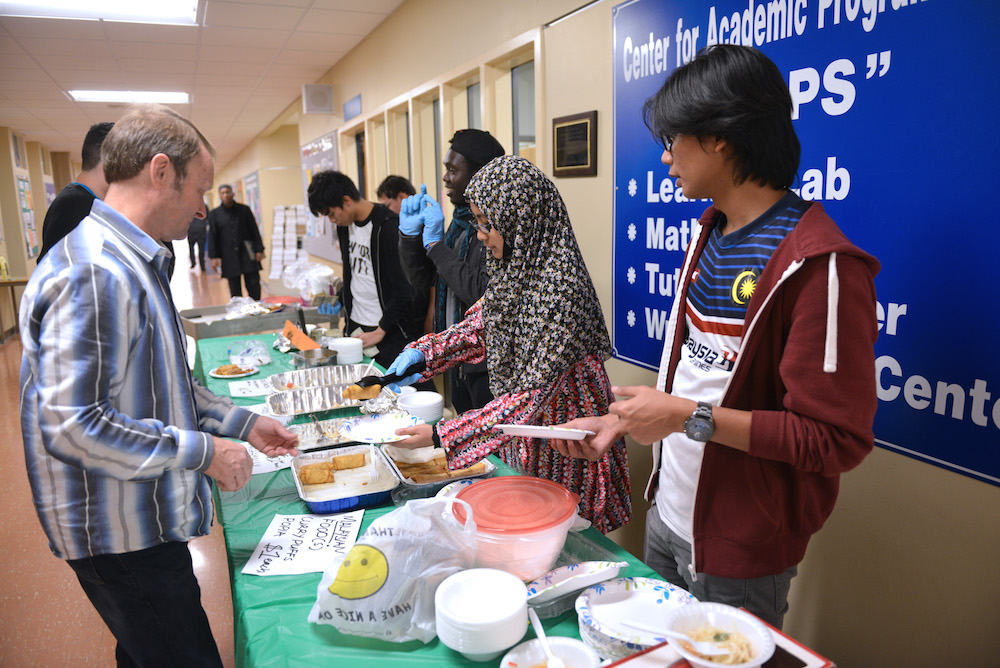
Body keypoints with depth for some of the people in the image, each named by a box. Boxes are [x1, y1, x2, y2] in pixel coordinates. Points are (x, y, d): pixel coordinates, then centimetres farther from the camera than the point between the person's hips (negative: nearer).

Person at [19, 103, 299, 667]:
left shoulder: (132, 262, 11)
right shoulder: (94, 272, -24)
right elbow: (71, 426, -28)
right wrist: (203, 451, -20)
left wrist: (242, 421, 11)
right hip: (120, 536, -10)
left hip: (145, 519, 10)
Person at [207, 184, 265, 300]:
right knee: (235, 291, 5)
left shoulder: (244, 209, 5)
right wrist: (214, 257, -2)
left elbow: (254, 231, 6)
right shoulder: (214, 214, 5)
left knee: (254, 286, -1)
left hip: (248, 255, 0)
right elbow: (212, 236, 4)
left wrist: (259, 250, -1)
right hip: (229, 258, 0)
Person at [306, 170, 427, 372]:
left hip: (390, 332, -7)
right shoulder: (345, 224, 9)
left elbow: (404, 288, -18)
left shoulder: (388, 226, -17)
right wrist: (340, 302, 12)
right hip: (356, 327, 7)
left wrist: (381, 331, -15)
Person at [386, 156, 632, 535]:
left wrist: (440, 436, -29)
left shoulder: (560, 287, -28)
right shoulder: (513, 270, -1)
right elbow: (480, 325, 16)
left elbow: (532, 396, -30)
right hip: (517, 443, 8)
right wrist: (422, 352, 1)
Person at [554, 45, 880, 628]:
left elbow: (836, 439, -24)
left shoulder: (818, 264, -23)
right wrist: (624, 421, 3)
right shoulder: (711, 231, 5)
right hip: (667, 514, 8)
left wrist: (689, 418, -24)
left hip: (741, 554, -8)